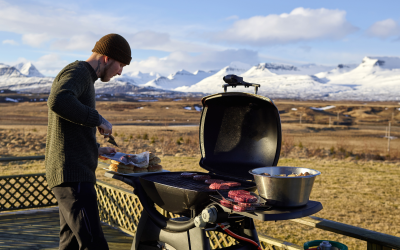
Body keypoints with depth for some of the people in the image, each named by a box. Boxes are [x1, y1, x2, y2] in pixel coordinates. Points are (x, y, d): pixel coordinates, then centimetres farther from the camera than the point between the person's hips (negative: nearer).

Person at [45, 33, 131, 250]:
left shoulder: (84, 77, 24)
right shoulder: (77, 72, -7)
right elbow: (58, 101, -30)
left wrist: (96, 149, 25)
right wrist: (97, 119, -20)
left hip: (76, 174, 11)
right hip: (72, 175, -11)